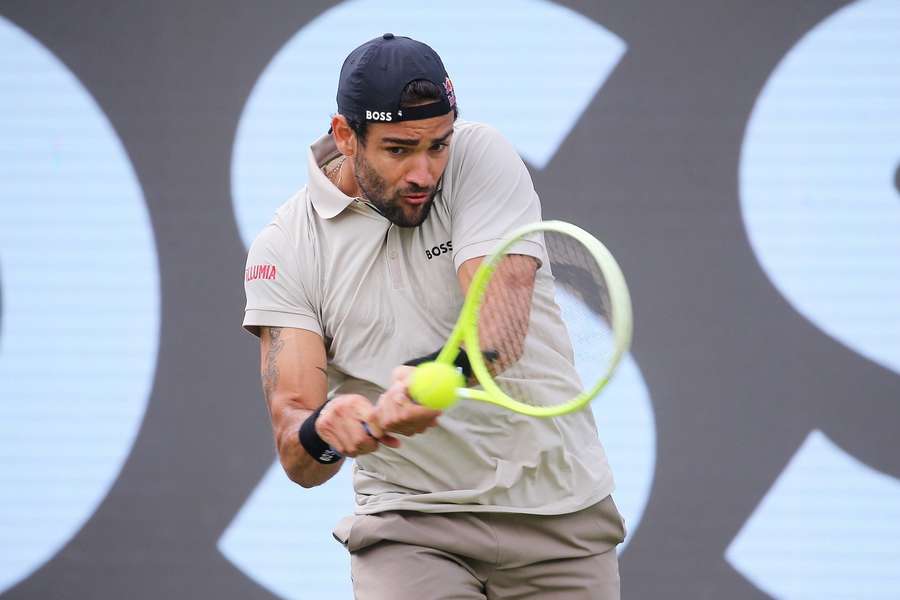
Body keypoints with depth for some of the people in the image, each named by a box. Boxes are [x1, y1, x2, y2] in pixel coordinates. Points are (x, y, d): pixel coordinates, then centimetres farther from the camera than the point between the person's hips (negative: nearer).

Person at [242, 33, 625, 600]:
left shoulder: (482, 158, -8)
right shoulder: (284, 249, -6)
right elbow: (298, 460, -12)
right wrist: (322, 432, -37)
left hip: (558, 510, 0)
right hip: (410, 524, 0)